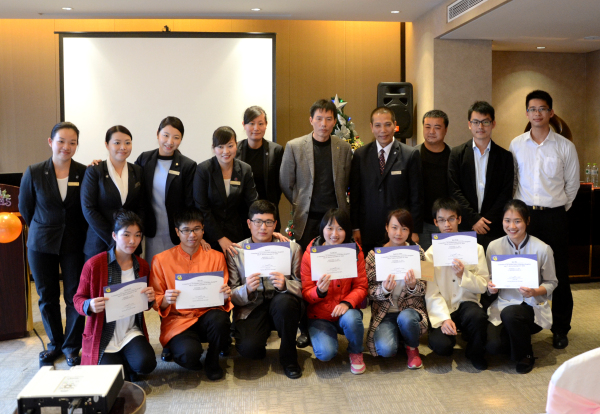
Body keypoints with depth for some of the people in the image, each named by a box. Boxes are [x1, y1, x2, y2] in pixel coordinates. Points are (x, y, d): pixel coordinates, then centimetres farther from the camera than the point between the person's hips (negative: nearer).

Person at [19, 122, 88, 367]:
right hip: (41, 245, 1)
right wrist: (44, 229, 10)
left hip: (74, 244, -1)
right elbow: (25, 209, 6)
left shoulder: (84, 173, -8)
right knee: (47, 298, 11)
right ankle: (55, 344, 31)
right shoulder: (33, 173, -4)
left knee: (75, 297, 1)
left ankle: (72, 347, 18)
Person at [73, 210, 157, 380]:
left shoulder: (142, 266, 5)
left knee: (146, 364, -24)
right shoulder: (94, 264, -9)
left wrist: (150, 299, -8)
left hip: (132, 333, 3)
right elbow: (78, 299, -2)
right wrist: (90, 306, -26)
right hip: (103, 336, -2)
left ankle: (126, 356, 12)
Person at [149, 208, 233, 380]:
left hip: (207, 316, 2)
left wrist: (225, 296, -16)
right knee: (189, 353, -33)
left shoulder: (216, 257, 5)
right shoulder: (161, 260, 0)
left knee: (219, 319, -34)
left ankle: (212, 362, -2)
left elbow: (223, 298, 9)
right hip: (177, 320, -2)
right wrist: (165, 301, -21)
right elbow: (155, 301, 2)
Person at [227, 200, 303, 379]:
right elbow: (231, 295, -2)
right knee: (248, 348, -29)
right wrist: (247, 289, -23)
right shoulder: (236, 252, 3)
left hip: (282, 305, 1)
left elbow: (302, 286, -3)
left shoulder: (292, 248, 4)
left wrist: (285, 285, -24)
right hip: (251, 309, -1)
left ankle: (288, 358, -9)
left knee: (284, 301, -35)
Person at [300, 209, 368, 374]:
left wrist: (347, 302, -24)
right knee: (326, 353, -25)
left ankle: (356, 353, 0)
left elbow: (361, 287, -3)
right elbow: (306, 293, -5)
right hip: (319, 316, -1)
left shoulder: (355, 252, -3)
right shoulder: (310, 254, -8)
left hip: (346, 311, 1)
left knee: (351, 319, -34)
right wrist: (319, 291, -29)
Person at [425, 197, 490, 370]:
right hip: (442, 310, -1)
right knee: (440, 345, -28)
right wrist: (445, 318, -20)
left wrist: (464, 274, -19)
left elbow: (483, 286, 0)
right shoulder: (430, 253, 0)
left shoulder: (475, 248, 3)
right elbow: (432, 293, -6)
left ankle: (475, 353, -2)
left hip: (466, 303, 1)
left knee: (477, 316, -35)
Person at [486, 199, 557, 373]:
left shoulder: (542, 249, -9)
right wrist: (491, 287, -16)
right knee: (492, 345, -23)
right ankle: (517, 339, 15)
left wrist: (535, 291, -20)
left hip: (533, 306, -2)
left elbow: (551, 282, 1)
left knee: (510, 314, -37)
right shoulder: (494, 246, -2)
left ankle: (526, 356, -5)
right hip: (503, 303, 2)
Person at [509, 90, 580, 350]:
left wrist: (561, 208, 9)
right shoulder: (516, 144, 3)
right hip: (524, 213, 1)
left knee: (559, 273, 4)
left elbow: (572, 183, 8)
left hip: (554, 215, -1)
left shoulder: (565, 146, -2)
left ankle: (560, 328, 18)